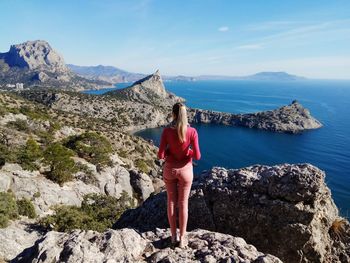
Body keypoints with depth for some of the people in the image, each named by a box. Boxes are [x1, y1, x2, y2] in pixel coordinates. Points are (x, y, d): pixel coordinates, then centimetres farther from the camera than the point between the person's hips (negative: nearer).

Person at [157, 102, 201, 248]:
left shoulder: (166, 131, -16)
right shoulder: (192, 131, -17)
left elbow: (160, 155, -16)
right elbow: (197, 156, -15)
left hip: (169, 169, 1)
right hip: (185, 170, 0)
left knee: (171, 201, 18)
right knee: (183, 203, 14)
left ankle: (173, 236, 29)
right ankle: (182, 238, 25)